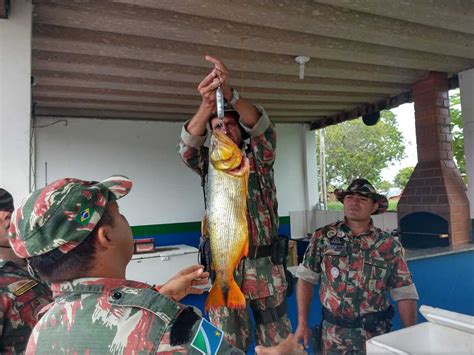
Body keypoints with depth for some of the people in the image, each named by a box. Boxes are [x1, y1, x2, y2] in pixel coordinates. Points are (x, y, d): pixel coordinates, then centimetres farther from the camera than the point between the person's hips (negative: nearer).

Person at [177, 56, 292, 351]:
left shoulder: (258, 160, 5)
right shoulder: (210, 164, 7)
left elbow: (263, 128, -16)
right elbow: (188, 146, -14)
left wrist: (230, 93, -35)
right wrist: (207, 106, -35)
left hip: (265, 264, 0)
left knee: (276, 340, 12)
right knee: (228, 342, 10)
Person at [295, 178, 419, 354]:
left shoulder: (389, 245, -5)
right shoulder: (323, 237, -6)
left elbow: (405, 294, -3)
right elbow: (306, 278, -1)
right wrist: (302, 323, -3)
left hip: (375, 334, 0)